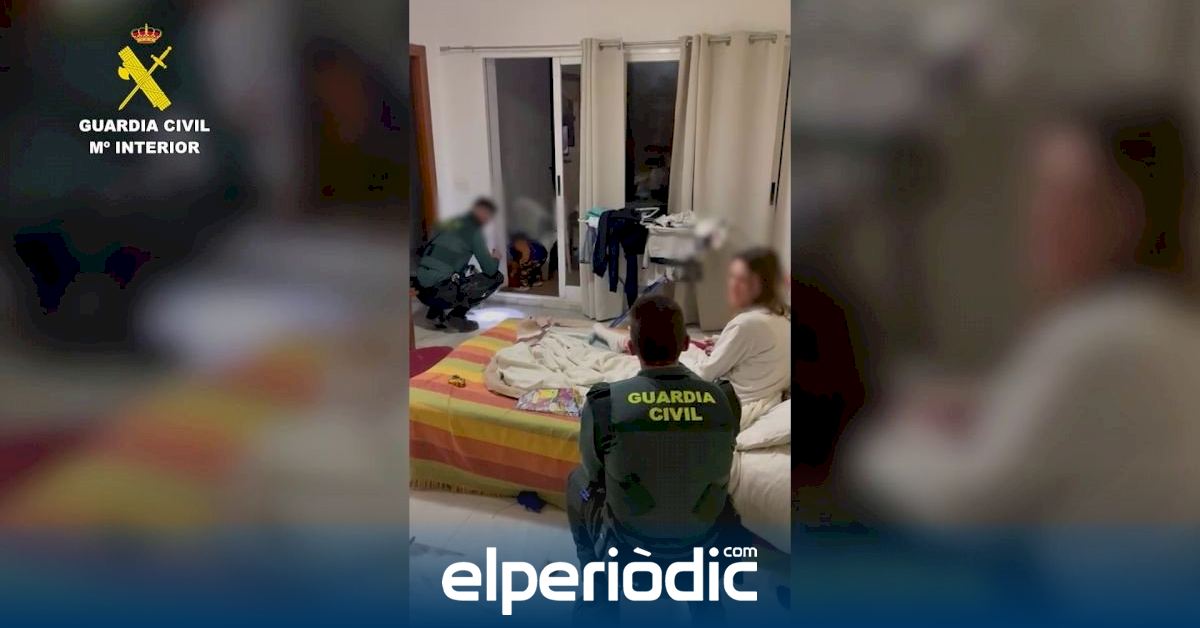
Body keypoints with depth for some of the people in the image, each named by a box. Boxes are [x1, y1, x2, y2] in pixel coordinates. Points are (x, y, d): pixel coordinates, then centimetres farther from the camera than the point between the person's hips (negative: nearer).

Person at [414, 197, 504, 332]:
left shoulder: (453, 223, 20)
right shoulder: (473, 230, -2)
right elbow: (490, 270, -4)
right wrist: (495, 260, 19)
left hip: (421, 290, 8)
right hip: (438, 291, -8)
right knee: (496, 277, 3)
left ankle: (436, 313, 18)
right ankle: (456, 316, 0)